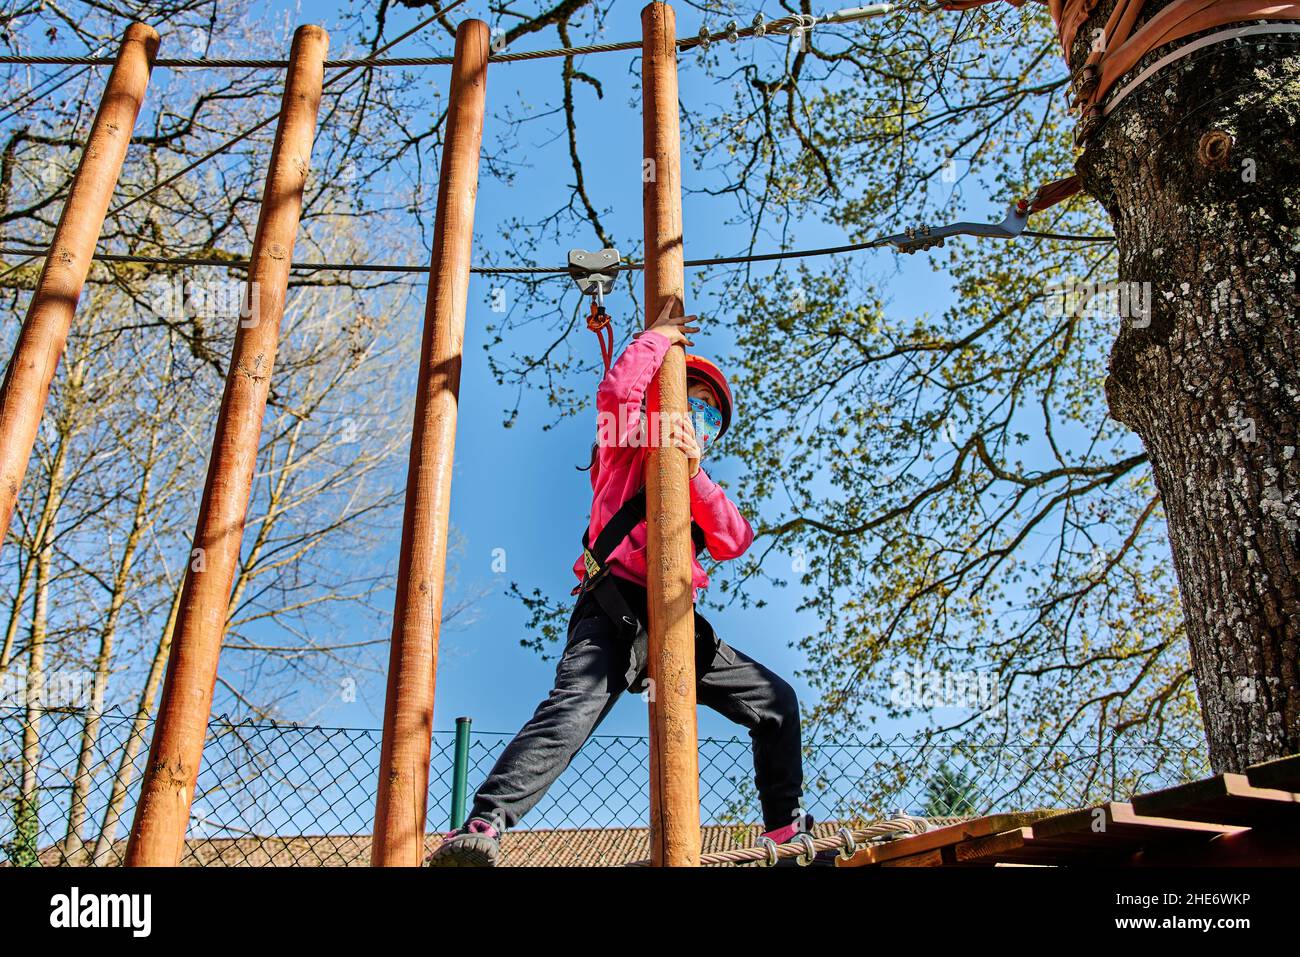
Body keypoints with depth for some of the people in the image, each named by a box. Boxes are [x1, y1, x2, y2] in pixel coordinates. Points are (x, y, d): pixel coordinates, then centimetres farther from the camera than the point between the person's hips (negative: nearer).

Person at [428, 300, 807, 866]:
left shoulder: (703, 489, 29)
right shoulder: (628, 455, 16)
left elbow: (735, 542, 7)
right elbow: (617, 389, -5)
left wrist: (694, 473, -3)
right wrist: (658, 339, 10)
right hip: (616, 611, -6)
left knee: (775, 701, 5)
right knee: (573, 707, -31)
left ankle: (787, 828, 16)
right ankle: (483, 828, -42)